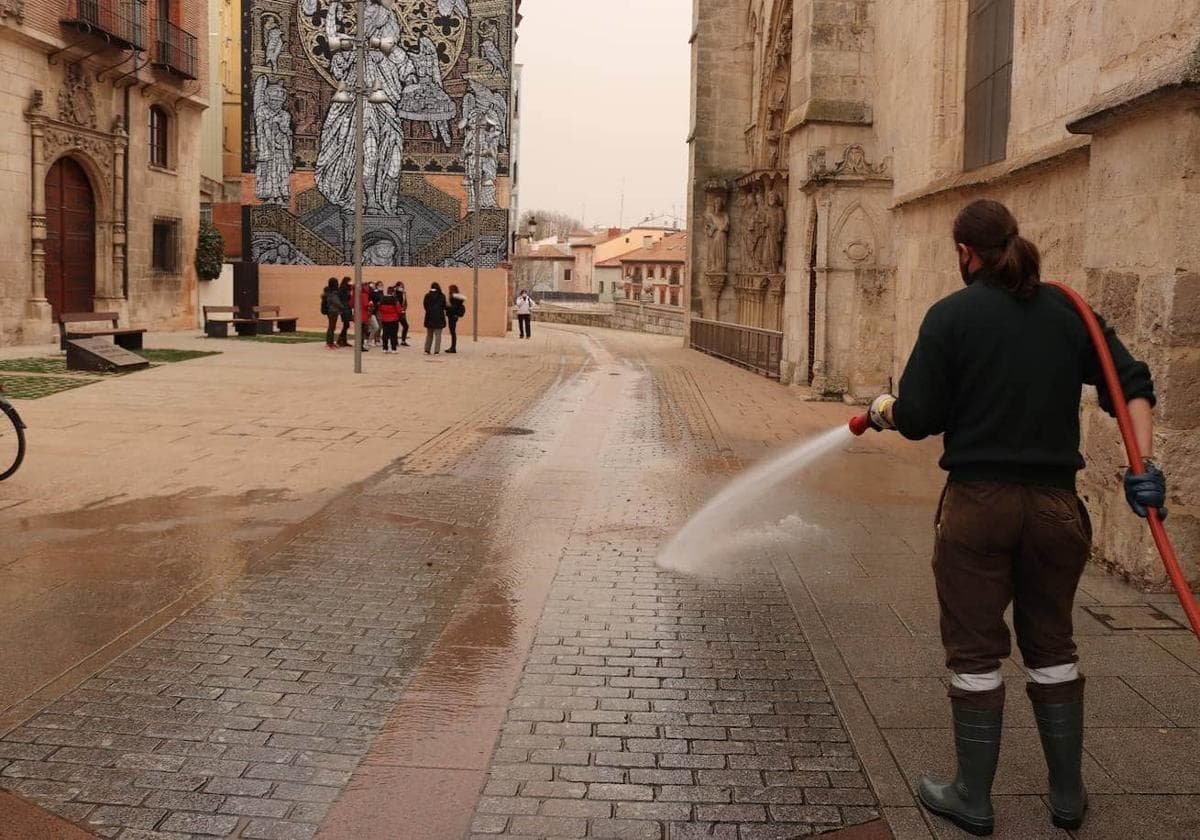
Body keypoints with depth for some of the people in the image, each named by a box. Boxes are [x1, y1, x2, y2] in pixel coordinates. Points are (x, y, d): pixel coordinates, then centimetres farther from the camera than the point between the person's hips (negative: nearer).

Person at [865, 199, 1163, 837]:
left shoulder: (951, 315, -7)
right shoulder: (1068, 311, 5)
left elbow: (918, 418, -9)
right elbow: (1132, 383, 0)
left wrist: (884, 409, 11)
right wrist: (1144, 464, -3)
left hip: (977, 503, -4)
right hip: (1055, 504, 4)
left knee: (975, 652, 7)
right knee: (1051, 646, 17)